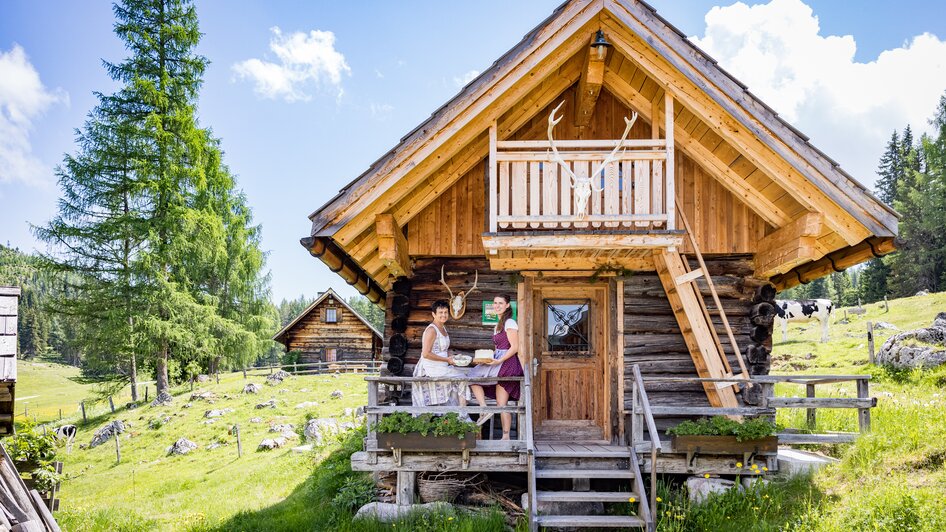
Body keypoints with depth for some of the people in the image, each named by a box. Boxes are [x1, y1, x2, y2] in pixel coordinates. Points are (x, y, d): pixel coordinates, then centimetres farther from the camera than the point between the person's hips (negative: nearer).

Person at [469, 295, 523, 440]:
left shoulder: (509, 323, -7)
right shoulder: (498, 325, 21)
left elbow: (515, 348, -14)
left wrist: (499, 361, -20)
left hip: (507, 363, -9)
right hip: (501, 364, 9)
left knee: (473, 376, -9)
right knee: (501, 405, 5)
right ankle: (506, 436, 5)